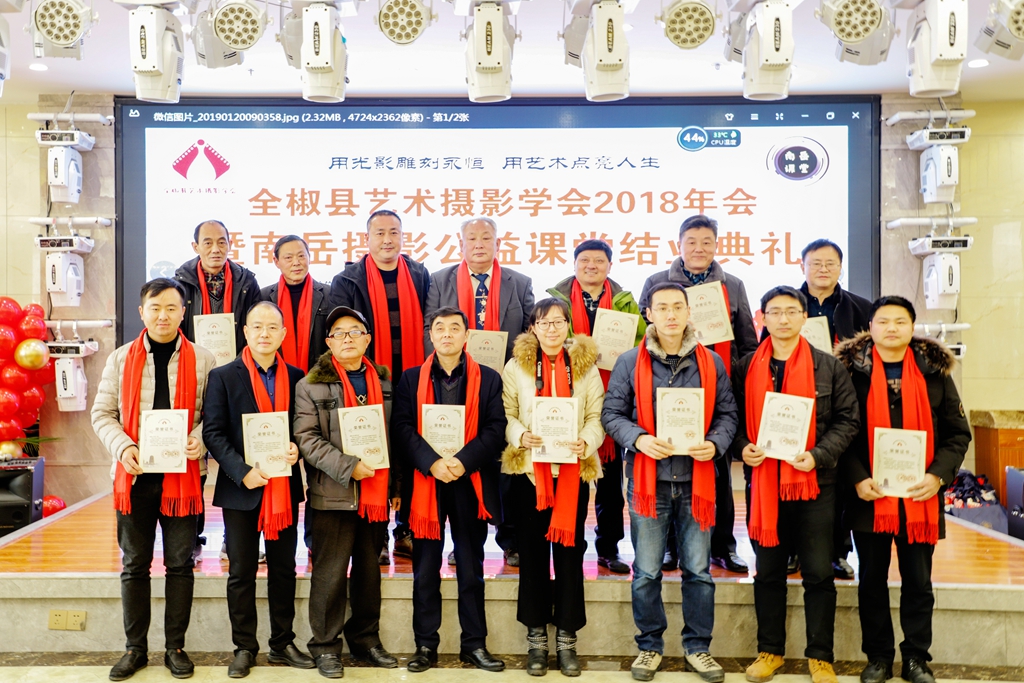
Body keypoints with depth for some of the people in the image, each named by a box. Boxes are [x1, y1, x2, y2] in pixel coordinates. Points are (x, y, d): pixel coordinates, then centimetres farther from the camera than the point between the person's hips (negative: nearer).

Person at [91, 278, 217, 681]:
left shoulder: (202, 360, 3)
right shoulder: (121, 359, 7)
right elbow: (102, 412, 6)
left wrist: (199, 440, -17)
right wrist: (123, 447, -11)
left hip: (182, 475, -1)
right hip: (134, 476, 1)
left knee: (180, 565, 6)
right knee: (135, 565, 10)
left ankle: (175, 647, 19)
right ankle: (135, 648, 24)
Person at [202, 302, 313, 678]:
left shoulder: (295, 377, 5)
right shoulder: (224, 376, -3)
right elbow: (213, 432, -8)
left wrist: (297, 449, -12)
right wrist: (242, 472, -18)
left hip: (285, 487, 3)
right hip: (242, 488, -2)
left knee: (284, 568, 11)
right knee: (242, 571, 8)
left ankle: (283, 643, 25)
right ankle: (244, 647, 21)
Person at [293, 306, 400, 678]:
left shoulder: (385, 382, 10)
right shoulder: (312, 385, -2)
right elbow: (307, 439, -11)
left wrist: (394, 485, 9)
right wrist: (349, 467, -20)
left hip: (376, 492, 4)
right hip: (334, 493, -4)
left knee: (369, 568, 14)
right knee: (331, 571, 2)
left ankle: (365, 638, 28)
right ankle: (325, 645, 17)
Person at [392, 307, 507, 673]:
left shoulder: (488, 378, 5)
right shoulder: (411, 379, 6)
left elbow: (496, 429, -4)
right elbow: (402, 428, -3)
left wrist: (463, 461, -17)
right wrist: (432, 462, -17)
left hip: (471, 483, 0)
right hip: (425, 482, 0)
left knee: (471, 569, 8)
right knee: (425, 570, 7)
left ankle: (474, 644, 20)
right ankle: (426, 645, 19)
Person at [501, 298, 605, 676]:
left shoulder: (586, 366, 4)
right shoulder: (516, 366, 3)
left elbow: (597, 415, 1)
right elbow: (506, 414, 1)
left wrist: (587, 443, -16)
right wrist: (520, 437, -17)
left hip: (574, 469, 0)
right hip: (529, 469, 0)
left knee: (569, 550, 5)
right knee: (532, 552, 6)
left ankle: (566, 637, 19)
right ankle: (536, 637, 20)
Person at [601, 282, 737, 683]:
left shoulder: (711, 363, 4)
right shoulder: (630, 362, -1)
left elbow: (727, 413, 8)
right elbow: (611, 413, 0)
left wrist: (715, 444, -11)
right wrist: (638, 438, -17)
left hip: (696, 480, 1)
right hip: (648, 480, -1)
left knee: (698, 571, 10)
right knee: (647, 572, 9)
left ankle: (697, 648, 26)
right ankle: (650, 647, 25)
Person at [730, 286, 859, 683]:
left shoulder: (829, 367, 1)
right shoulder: (747, 368, 5)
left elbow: (847, 420, -1)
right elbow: (735, 418, 10)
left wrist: (819, 455, -14)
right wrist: (743, 447, -9)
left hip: (814, 482, -1)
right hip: (762, 481, 2)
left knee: (819, 573, 5)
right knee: (768, 572, 11)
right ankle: (770, 650, 25)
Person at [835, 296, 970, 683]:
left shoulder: (934, 371, 3)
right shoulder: (852, 370, -2)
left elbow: (958, 433, 4)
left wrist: (938, 475, -10)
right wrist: (857, 478, -14)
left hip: (920, 497, 1)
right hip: (869, 496, -1)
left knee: (918, 582, 12)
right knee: (872, 581, 11)